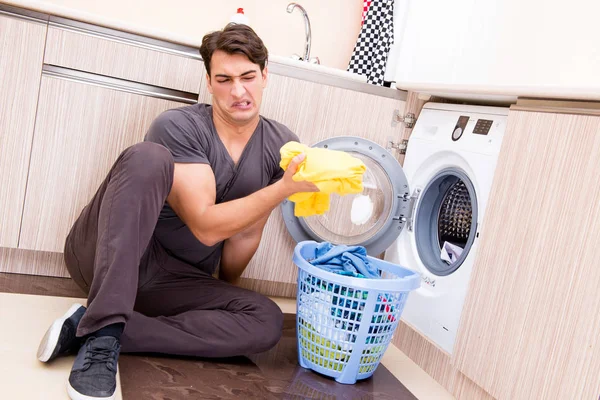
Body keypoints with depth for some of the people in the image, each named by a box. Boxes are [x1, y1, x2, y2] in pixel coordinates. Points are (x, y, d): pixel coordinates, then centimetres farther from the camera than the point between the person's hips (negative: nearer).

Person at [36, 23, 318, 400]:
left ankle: (97, 328, -23)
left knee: (266, 320, -21)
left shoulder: (282, 146, -3)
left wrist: (223, 290, 15)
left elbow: (248, 233, 5)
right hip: (107, 257, -4)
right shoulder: (177, 127, -16)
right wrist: (286, 188, -28)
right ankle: (103, 332, -34)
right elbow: (206, 227, -23)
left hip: (173, 280, 4)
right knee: (149, 157, -30)